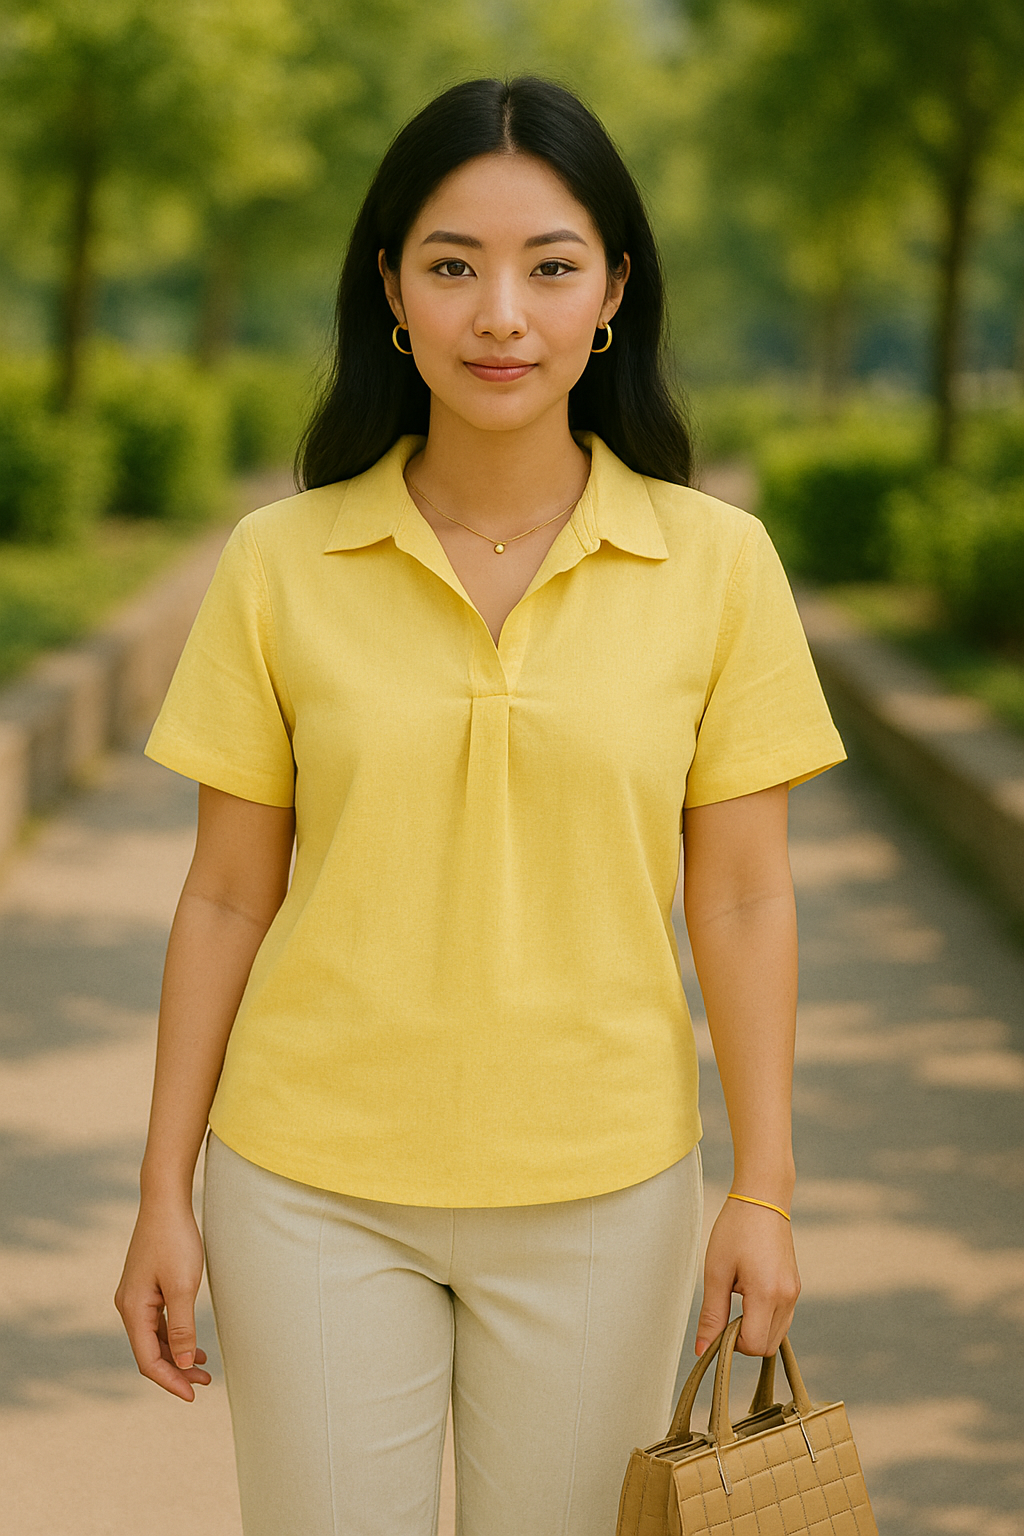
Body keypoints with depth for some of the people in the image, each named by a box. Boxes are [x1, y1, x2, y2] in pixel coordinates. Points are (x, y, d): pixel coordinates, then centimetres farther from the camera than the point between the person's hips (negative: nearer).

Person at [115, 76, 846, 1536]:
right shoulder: (281, 564, -3)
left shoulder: (714, 564, -4)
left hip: (598, 1194, 0)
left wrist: (765, 1192, -3)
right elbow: (227, 898, 1)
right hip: (314, 1190, 0)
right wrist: (164, 1195, 2)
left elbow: (741, 900, -1)